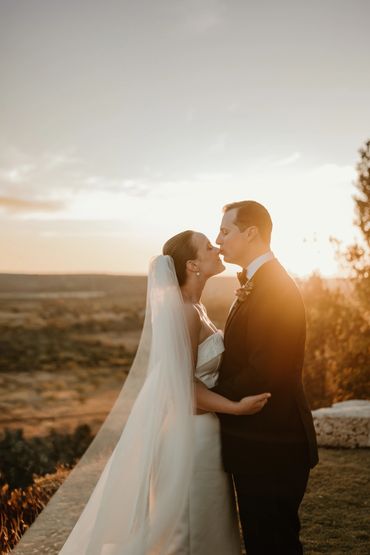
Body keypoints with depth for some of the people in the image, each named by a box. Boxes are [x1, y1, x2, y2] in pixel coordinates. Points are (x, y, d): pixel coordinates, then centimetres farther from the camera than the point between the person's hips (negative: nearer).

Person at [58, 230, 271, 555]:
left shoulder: (192, 307, 8)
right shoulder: (185, 312, -21)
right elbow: (184, 385, -21)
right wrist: (236, 407, -25)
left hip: (199, 429, 10)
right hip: (191, 433, -10)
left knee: (203, 524, 21)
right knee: (189, 529, 5)